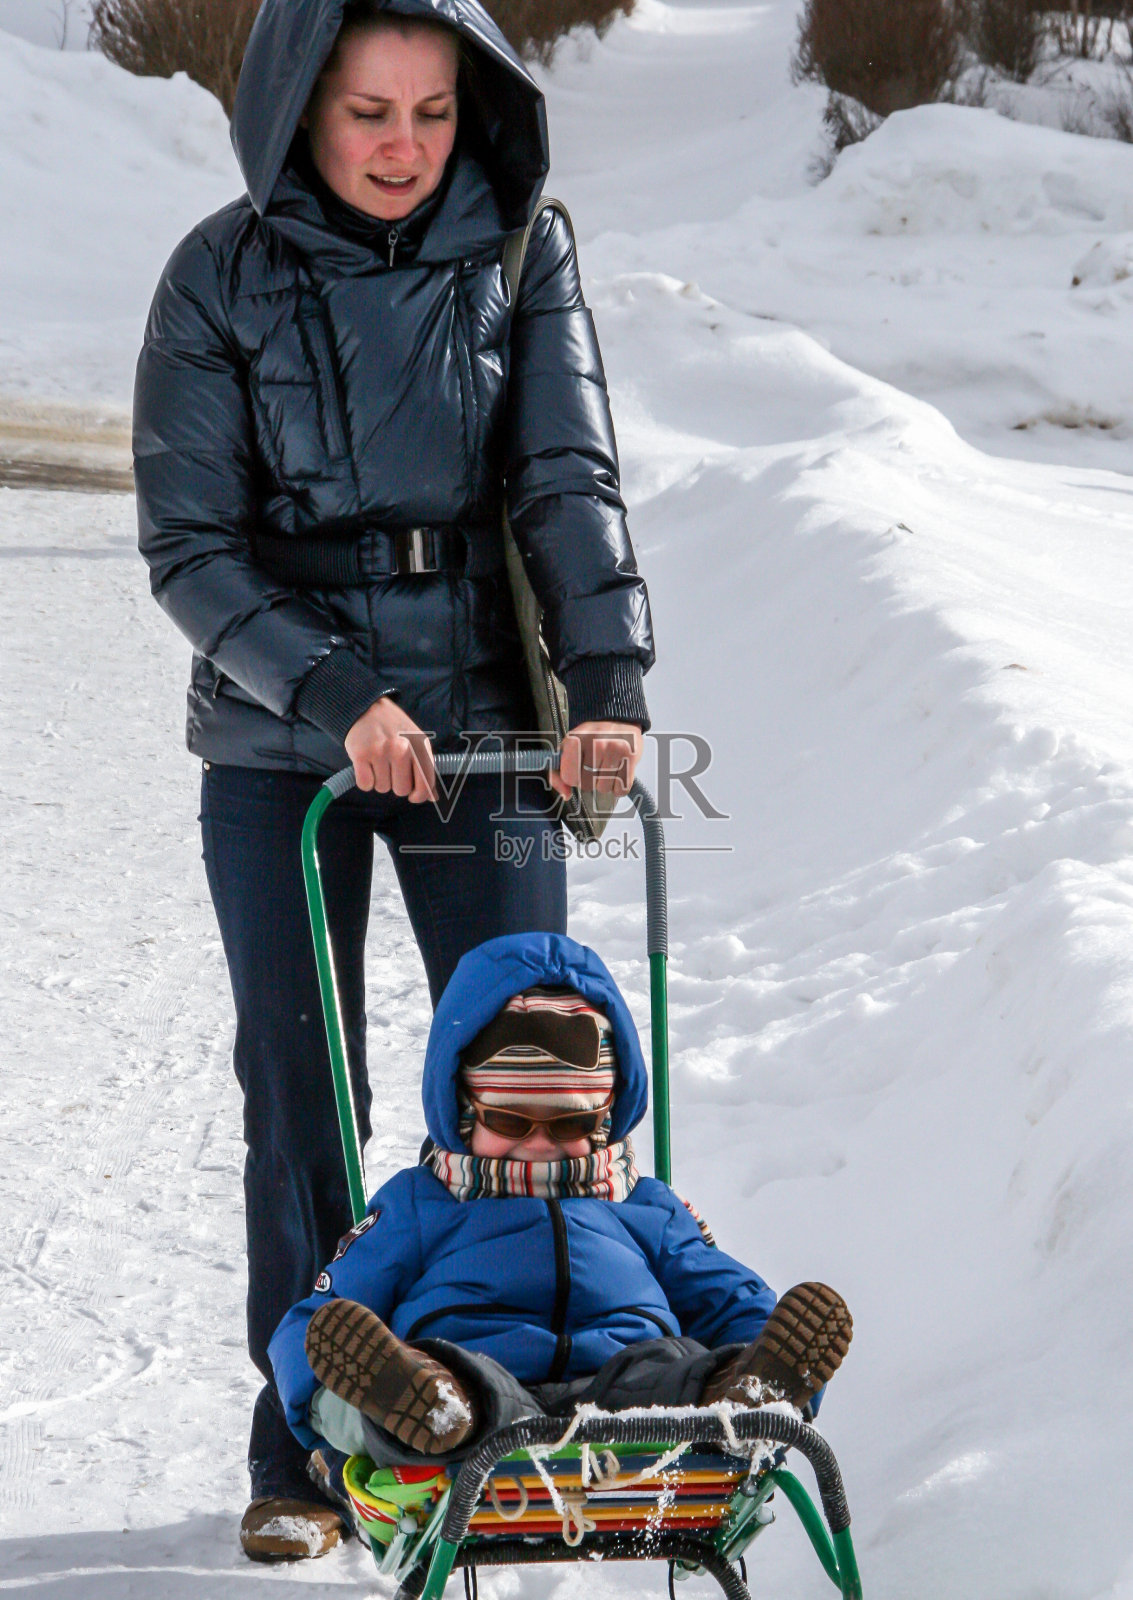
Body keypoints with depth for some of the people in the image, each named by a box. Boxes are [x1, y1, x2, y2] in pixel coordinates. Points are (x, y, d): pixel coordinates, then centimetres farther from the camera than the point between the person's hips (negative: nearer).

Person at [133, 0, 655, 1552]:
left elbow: (567, 481, -7)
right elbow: (188, 541, -8)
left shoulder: (520, 246, -1)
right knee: (302, 1098, 4)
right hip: (281, 742, -1)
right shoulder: (222, 277, -5)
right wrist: (330, 690, -21)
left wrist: (608, 677, -21)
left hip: (485, 720, 1)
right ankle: (304, 1445, 15)